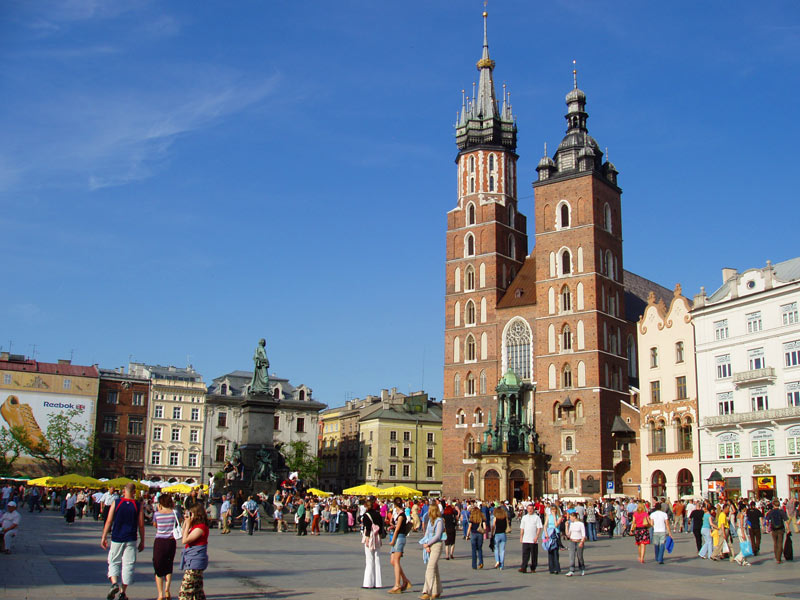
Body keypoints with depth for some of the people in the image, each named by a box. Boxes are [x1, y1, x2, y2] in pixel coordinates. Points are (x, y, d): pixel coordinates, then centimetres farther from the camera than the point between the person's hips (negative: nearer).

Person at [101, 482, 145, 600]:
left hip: (116, 539, 0)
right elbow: (141, 525, -1)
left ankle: (114, 583, -10)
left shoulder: (116, 503, -3)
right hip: (131, 540, 0)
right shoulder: (138, 506, -2)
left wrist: (104, 537, 5)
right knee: (128, 564, 7)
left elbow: (109, 521, -3)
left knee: (113, 562, 14)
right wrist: (142, 542, 8)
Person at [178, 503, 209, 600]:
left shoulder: (200, 527, -17)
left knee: (184, 592, -11)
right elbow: (183, 536, 24)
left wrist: (188, 524, -13)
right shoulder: (196, 526, 13)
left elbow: (185, 540, -20)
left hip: (194, 564, -10)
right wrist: (185, 522, 13)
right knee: (197, 591, 14)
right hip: (191, 562, 10)